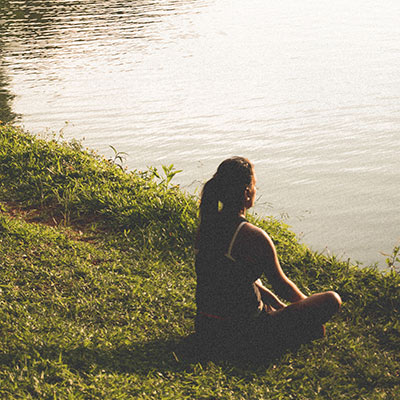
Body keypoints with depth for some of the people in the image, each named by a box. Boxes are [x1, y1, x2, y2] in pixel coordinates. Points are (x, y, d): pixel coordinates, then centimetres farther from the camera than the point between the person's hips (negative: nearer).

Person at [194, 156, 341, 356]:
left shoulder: (205, 227, 2)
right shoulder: (253, 237, -21)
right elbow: (281, 285, -6)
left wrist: (281, 308, 19)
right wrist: (307, 306, 16)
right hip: (241, 331, -7)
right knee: (332, 300, -1)